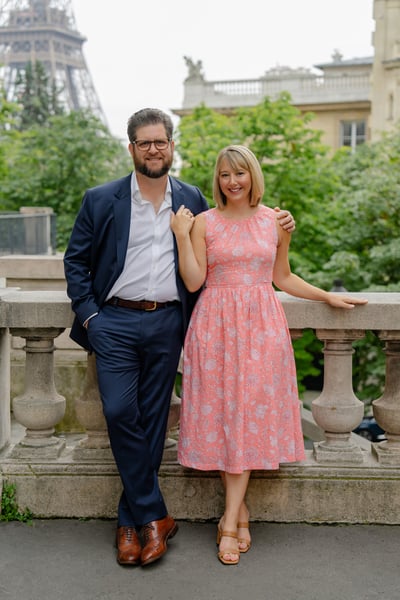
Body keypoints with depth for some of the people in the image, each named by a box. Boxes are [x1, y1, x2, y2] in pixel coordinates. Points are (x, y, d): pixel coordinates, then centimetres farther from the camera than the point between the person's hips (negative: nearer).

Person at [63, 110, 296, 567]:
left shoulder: (192, 200, 10)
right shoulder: (101, 201, 5)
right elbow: (75, 260, 7)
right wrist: (88, 314, -3)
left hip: (167, 324, 1)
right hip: (116, 323, -1)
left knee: (151, 420, 4)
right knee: (120, 413, -10)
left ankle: (130, 522, 16)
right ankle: (154, 517, 4)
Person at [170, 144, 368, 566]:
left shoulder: (275, 221, 8)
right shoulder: (203, 223, 3)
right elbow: (193, 281, -4)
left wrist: (329, 297, 16)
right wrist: (181, 236, -11)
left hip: (261, 326, 1)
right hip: (216, 326, -1)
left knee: (249, 414, -3)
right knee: (222, 413, 0)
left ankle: (230, 520, 2)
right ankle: (240, 512, 15)